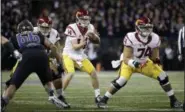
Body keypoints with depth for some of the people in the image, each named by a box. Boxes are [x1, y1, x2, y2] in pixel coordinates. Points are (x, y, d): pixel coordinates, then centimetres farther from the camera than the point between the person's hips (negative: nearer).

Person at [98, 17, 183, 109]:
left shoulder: (154, 39, -17)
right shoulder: (131, 38, -30)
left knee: (163, 76, -6)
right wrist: (132, 63, -48)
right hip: (130, 63, -4)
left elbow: (154, 56, 0)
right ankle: (103, 100, -14)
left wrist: (156, 60, -18)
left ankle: (173, 100, 10)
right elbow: (126, 58, -30)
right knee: (121, 80, -28)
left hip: (145, 63, 4)